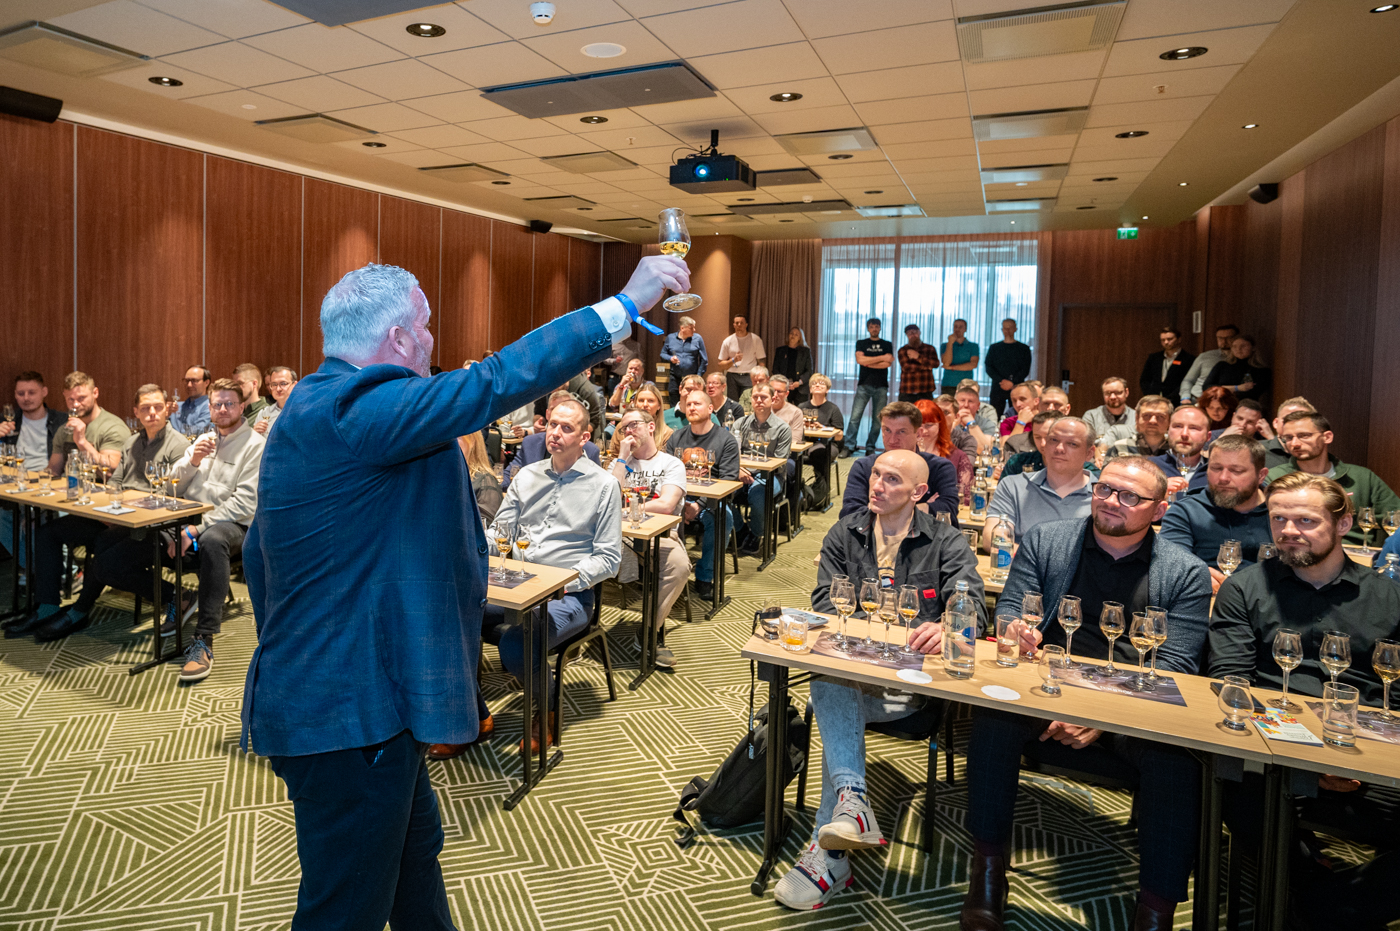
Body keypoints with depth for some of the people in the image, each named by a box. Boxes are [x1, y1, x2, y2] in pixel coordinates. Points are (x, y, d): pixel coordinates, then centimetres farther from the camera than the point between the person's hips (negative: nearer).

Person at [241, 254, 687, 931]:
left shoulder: (310, 410, 11)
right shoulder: (354, 407, -23)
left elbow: (258, 552, 17)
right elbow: (492, 385, -32)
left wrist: (286, 660, 25)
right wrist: (625, 305, -25)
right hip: (349, 713, -11)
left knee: (416, 851, 27)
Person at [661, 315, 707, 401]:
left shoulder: (698, 338, 2)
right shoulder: (670, 338, 6)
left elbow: (704, 360, 3)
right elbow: (663, 354, 13)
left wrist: (699, 376, -3)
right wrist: (670, 358, -8)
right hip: (675, 378, 1)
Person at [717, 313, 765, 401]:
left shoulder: (756, 339, 4)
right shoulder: (728, 341, 8)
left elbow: (761, 361, 6)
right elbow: (721, 365, 9)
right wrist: (733, 360, -9)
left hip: (749, 377, -1)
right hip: (732, 377, 2)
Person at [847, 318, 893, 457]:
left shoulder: (887, 345, 14)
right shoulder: (861, 343, 13)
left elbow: (888, 363, -3)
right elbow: (860, 359, -6)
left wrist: (868, 362, -4)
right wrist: (882, 358, -6)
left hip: (881, 386, 1)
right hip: (864, 385, -1)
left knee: (878, 419, -1)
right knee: (855, 417, -9)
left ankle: (870, 447, 7)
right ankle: (851, 446, -3)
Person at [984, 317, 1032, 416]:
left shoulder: (1024, 348, 11)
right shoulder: (994, 348, 14)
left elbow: (1026, 369, 3)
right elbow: (988, 367, 5)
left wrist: (1012, 382, -12)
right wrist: (1001, 381, -11)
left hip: (1017, 388, -1)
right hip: (997, 388, 1)